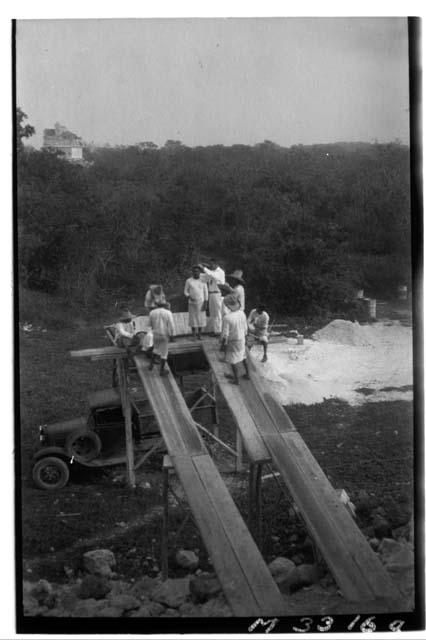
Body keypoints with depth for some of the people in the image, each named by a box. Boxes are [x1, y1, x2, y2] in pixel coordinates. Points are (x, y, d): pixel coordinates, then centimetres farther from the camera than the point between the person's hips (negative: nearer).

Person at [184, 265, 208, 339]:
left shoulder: (203, 281, -1)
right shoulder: (189, 281, -3)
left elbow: (206, 292, 1)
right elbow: (185, 291, 4)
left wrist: (205, 303, -5)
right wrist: (189, 297, -15)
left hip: (201, 303, 1)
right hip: (192, 303, 0)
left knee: (201, 318, 1)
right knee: (192, 318, 1)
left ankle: (199, 334, 13)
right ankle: (193, 335, 11)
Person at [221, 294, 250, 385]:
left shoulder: (227, 317, -30)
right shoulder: (242, 313, -11)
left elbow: (225, 334, -22)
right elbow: (245, 328, 2)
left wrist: (223, 344, -8)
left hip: (232, 342, -6)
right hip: (241, 340, 6)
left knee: (233, 362, 11)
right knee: (243, 357, 26)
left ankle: (236, 380, 24)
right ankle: (247, 374, 41)